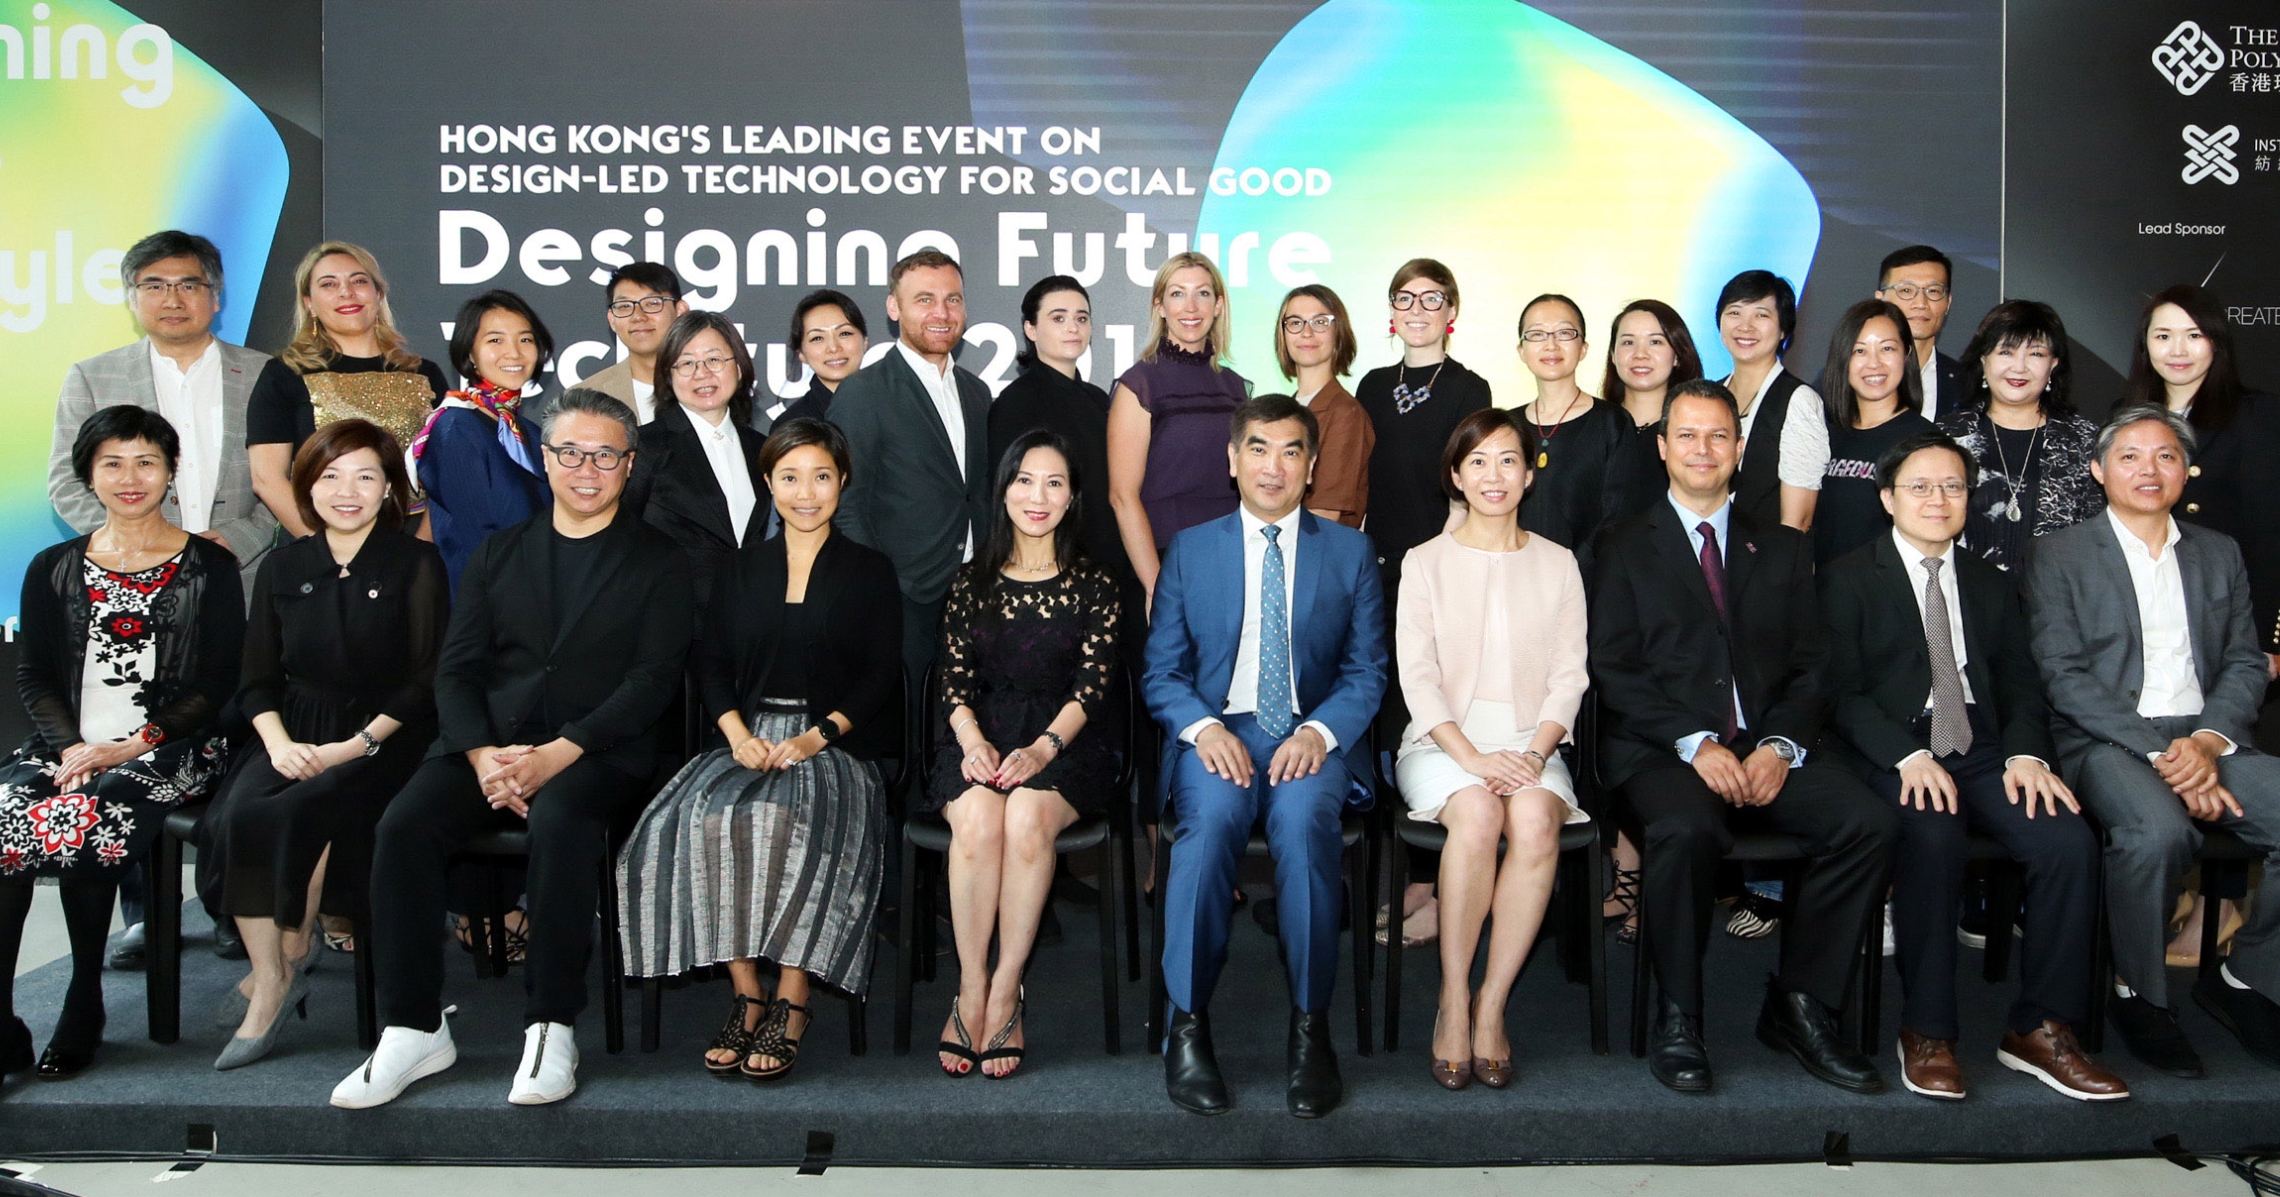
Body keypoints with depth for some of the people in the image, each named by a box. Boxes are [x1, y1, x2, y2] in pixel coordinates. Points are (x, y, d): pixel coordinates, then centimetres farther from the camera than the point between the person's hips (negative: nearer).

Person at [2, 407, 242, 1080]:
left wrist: (129, 747, -12)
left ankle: (84, 1005, -11)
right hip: (68, 747, 3)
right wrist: (70, 748, -9)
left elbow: (216, 687, -1)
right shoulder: (54, 571, 16)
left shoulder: (208, 568, 4)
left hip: (168, 750, -3)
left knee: (78, 820, -31)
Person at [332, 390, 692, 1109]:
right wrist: (483, 755, -10)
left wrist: (558, 753, -17)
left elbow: (652, 680, -3)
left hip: (598, 752, -3)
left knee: (558, 820, -35)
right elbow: (456, 668, 10)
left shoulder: (658, 561, 9)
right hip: (488, 745, 4)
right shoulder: (499, 553, 19)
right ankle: (413, 1030, -13)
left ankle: (551, 1028, -23)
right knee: (403, 826, -24)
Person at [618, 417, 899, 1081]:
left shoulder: (870, 571, 9)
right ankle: (746, 996, -21)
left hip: (835, 744, -3)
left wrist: (817, 737, -13)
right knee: (704, 819, -29)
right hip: (751, 736, 3)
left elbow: (881, 675, 1)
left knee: (785, 822, -35)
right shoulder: (744, 567, 18)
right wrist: (739, 735, -8)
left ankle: (790, 1006, -26)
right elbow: (712, 663, 11)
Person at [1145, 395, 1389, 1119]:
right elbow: (1161, 671, 9)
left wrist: (1320, 731, -12)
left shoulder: (1350, 552, 13)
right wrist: (1204, 727, -12)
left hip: (1314, 735, 0)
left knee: (1304, 817, -34)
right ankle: (1187, 1023, -20)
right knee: (1212, 819, -33)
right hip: (1217, 728, 0)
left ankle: (1310, 1025, -23)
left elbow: (1367, 671, 8)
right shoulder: (1189, 550, 14)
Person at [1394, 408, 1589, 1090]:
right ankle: (1453, 1002, -19)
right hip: (1442, 740, -1)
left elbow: (1570, 674, 7)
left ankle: (1492, 1004, -21)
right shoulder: (1426, 563, 7)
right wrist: (1471, 755, -16)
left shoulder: (1557, 565, 13)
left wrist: (1537, 752, -11)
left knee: (1535, 821, -32)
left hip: (1530, 739, 2)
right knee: (1477, 815, -33)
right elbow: (1416, 675, -2)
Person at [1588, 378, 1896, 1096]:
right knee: (1688, 828, -35)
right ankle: (1677, 1021, -16)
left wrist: (1780, 746, -8)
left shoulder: (1783, 549, 20)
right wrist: (1695, 743, -14)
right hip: (1659, 751, -3)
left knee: (1867, 822, -23)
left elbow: (1810, 667, 12)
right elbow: (1612, 669, -1)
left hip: (1766, 753, 3)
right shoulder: (1624, 547, 10)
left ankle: (1800, 1008, -8)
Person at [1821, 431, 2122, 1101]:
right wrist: (1908, 754, -19)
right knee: (1932, 837, -34)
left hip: (1982, 750, 4)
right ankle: (1927, 1032, -21)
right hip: (1893, 754, -4)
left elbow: (2021, 685, 14)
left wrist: (2025, 752, -8)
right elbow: (1843, 691, -4)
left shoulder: (1992, 586, 22)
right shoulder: (1849, 579, 6)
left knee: (2070, 841, -22)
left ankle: (2040, 1028, -10)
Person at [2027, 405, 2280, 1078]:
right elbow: (2064, 676, -5)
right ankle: (2138, 993, -11)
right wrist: (2158, 754, -16)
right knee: (2158, 830, -35)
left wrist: (2207, 742, -8)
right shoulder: (2059, 555, 5)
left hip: (2206, 739, 5)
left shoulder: (2219, 554, 20)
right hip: (2105, 742, -4)